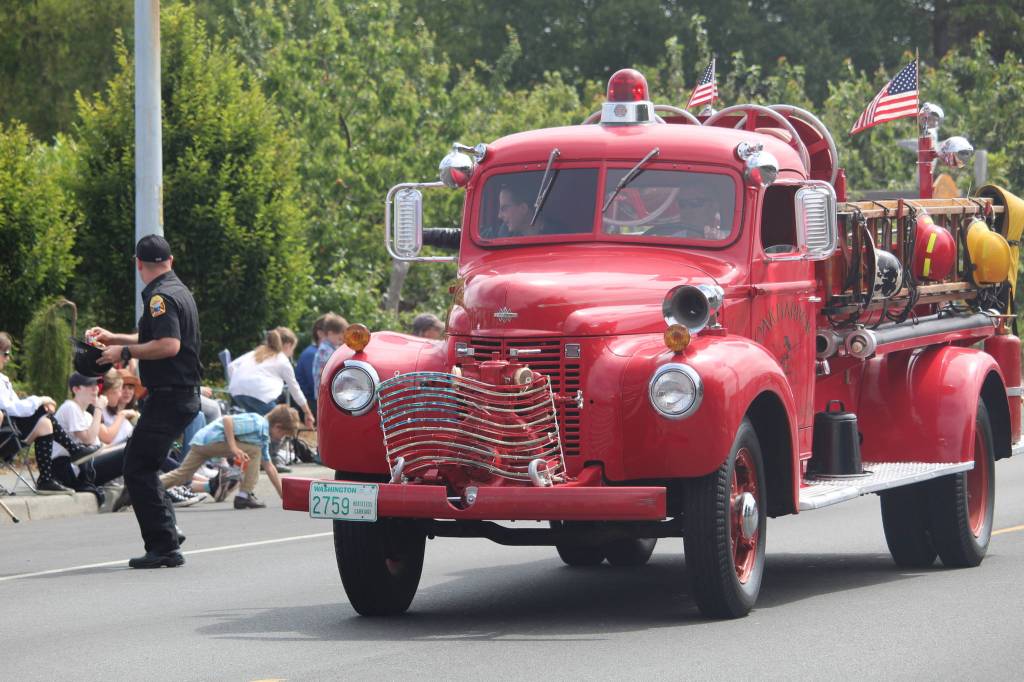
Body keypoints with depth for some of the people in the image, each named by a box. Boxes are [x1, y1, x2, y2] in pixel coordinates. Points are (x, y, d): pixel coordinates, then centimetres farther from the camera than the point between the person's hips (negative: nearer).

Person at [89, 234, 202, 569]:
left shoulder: (160, 297, -14)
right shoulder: (179, 291, 18)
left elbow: (169, 346, -26)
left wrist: (125, 352, -16)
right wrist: (114, 338, 34)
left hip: (168, 397, -10)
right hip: (184, 395, 10)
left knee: (138, 469, -8)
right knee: (143, 467, 18)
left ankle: (164, 546, -11)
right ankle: (166, 541, 19)